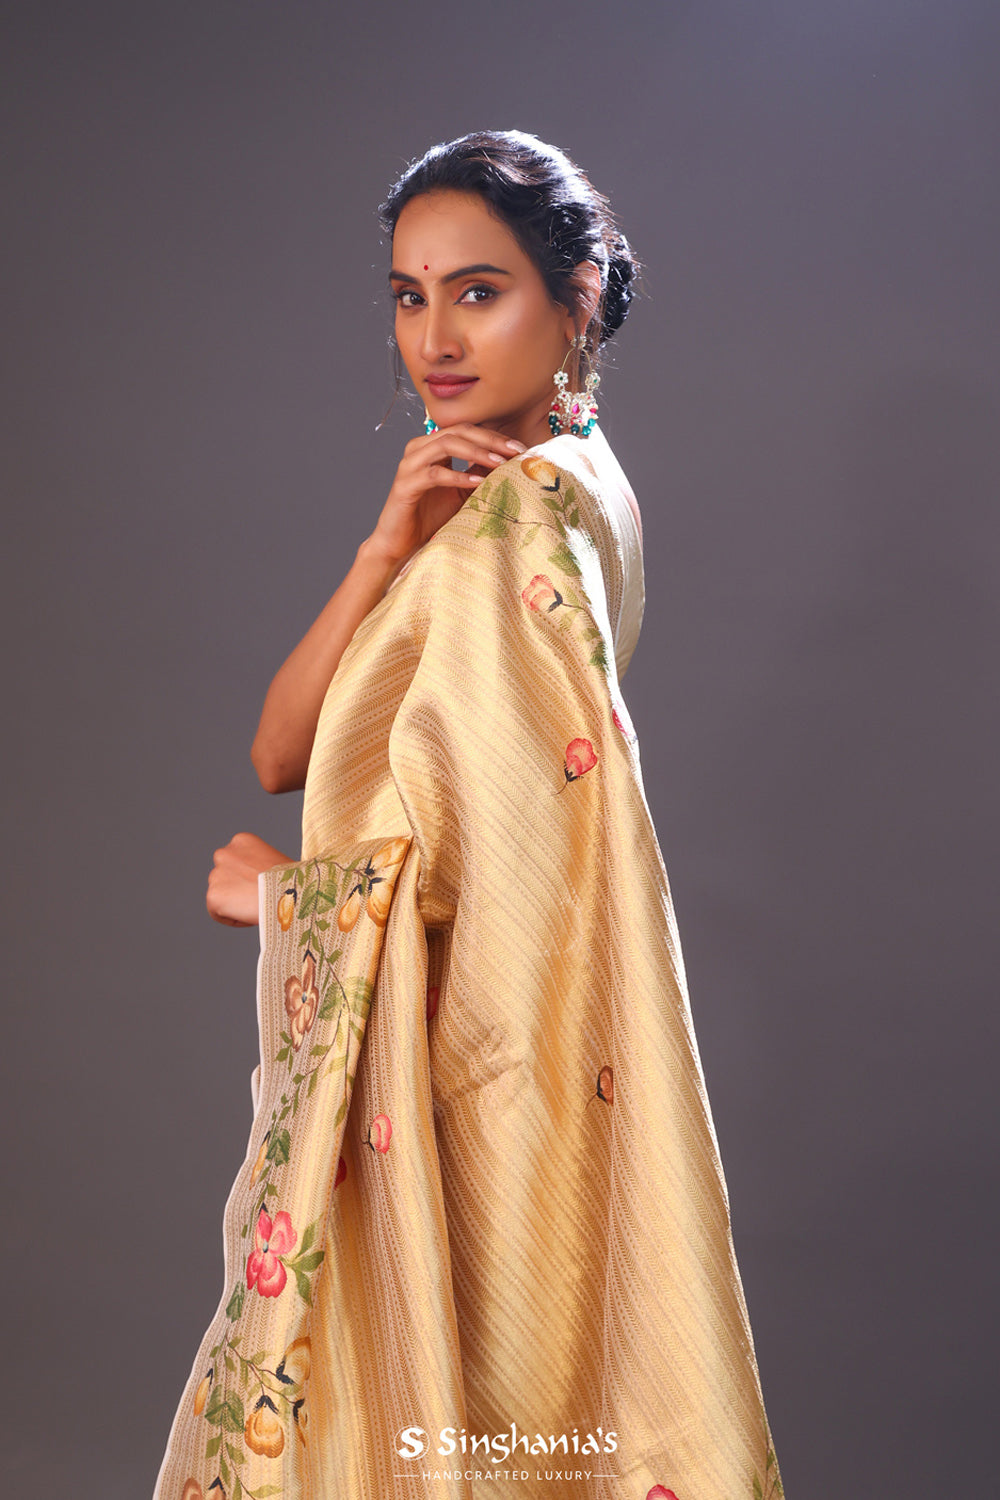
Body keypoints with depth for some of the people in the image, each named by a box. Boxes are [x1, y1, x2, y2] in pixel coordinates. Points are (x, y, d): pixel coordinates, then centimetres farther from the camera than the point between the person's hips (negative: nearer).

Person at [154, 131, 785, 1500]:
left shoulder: (519, 519, -18)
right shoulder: (572, 486, 8)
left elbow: (471, 872, -25)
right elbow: (281, 754, 2)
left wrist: (271, 890, -7)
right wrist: (387, 546, -13)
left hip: (461, 1066, -8)